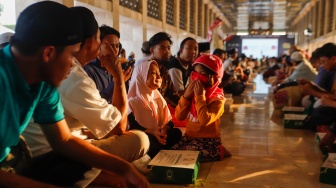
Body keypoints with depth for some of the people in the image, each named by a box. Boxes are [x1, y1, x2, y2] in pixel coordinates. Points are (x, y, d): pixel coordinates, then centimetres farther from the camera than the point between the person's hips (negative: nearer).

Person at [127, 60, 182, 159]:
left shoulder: (159, 99, 13)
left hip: (158, 136, 6)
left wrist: (165, 130, -16)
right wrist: (151, 132, -27)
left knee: (176, 133, -20)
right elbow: (131, 127, -15)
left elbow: (169, 121, 7)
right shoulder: (133, 102, -6)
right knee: (154, 142, -35)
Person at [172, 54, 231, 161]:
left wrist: (200, 96, -25)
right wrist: (186, 96, -14)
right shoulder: (192, 93, 3)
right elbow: (179, 116, -3)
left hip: (208, 141, -6)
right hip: (189, 137, 7)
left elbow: (205, 121, -30)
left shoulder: (217, 99, -14)